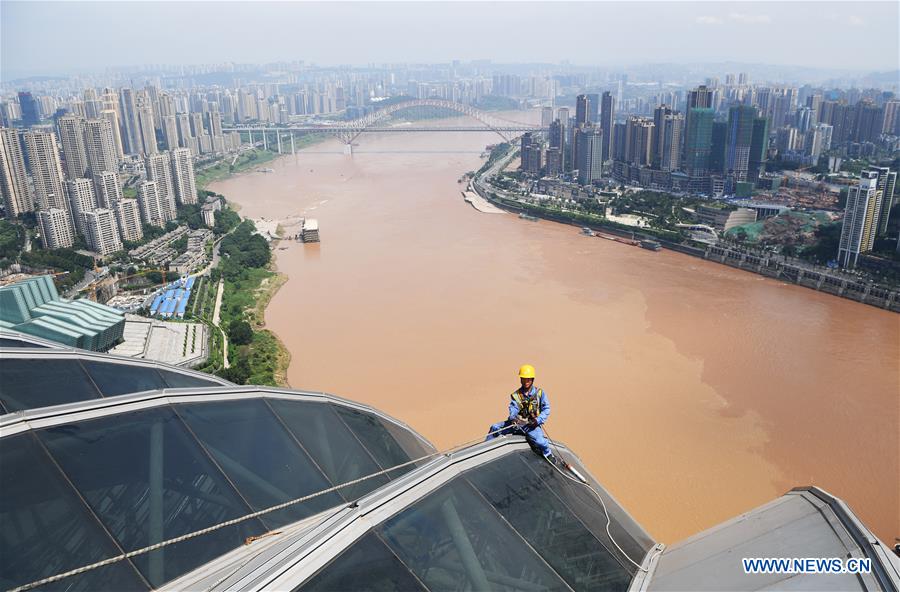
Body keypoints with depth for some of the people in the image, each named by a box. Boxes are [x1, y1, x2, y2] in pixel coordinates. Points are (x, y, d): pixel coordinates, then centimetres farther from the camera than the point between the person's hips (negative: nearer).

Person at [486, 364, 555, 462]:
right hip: (517, 423, 3)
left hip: (532, 424, -3)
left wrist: (538, 420, -17)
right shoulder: (515, 395, 8)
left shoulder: (539, 393, 3)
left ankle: (548, 455, 0)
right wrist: (512, 418, -29)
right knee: (495, 428, -8)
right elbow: (513, 408, -7)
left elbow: (546, 409, -1)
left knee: (539, 441, -30)